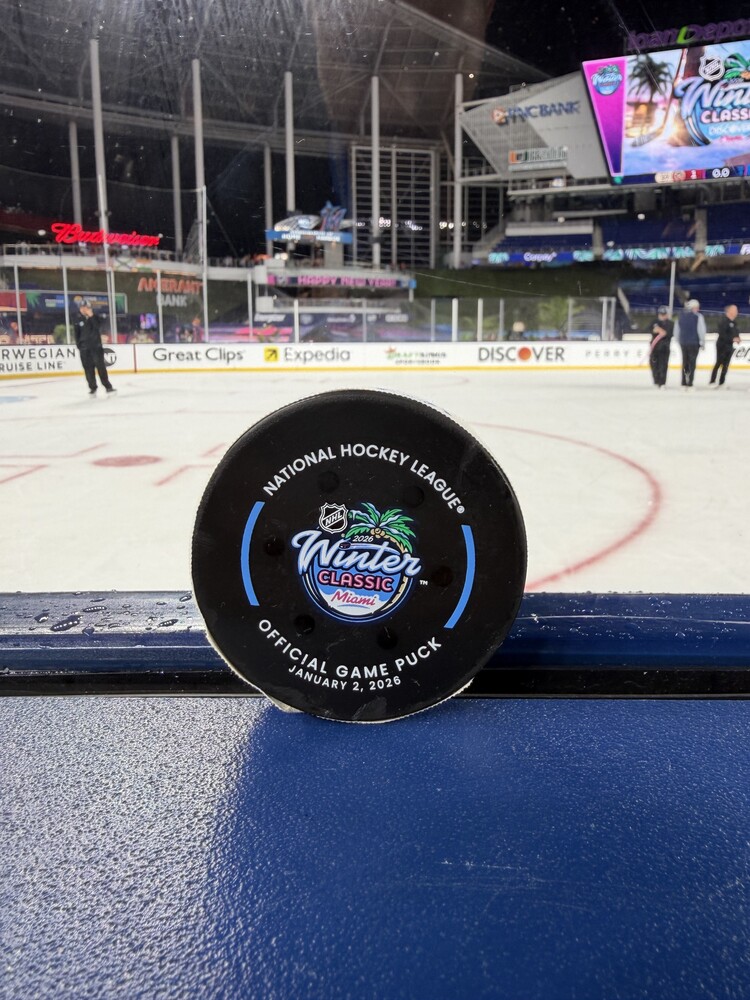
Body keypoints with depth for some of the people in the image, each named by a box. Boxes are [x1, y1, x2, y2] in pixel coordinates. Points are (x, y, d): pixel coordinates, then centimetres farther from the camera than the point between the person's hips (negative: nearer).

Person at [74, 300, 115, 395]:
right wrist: (79, 345, 2)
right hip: (85, 349, 2)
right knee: (88, 369, 1)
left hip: (96, 347, -2)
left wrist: (91, 316, -21)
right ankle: (92, 388, 7)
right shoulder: (78, 321, 8)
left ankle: (108, 386, -1)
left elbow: (98, 327, -14)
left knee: (100, 366, -6)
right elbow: (77, 335, 12)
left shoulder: (95, 317, 4)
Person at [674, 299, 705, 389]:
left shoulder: (681, 316, 8)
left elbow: (676, 331, 10)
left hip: (683, 343, 5)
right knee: (692, 363, 0)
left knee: (685, 362, 13)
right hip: (694, 343, -4)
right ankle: (690, 384, -5)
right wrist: (702, 343, -2)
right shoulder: (698, 316, -8)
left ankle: (684, 383, 11)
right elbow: (701, 330, -11)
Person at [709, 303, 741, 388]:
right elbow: (722, 334, -23)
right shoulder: (724, 320, -16)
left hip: (730, 345, 8)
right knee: (719, 363, -4)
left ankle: (722, 382, 13)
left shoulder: (734, 321, 9)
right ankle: (712, 381, 5)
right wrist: (732, 339, -25)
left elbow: (735, 331, 19)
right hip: (722, 345, -8)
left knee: (726, 364, 8)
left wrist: (737, 338, -1)